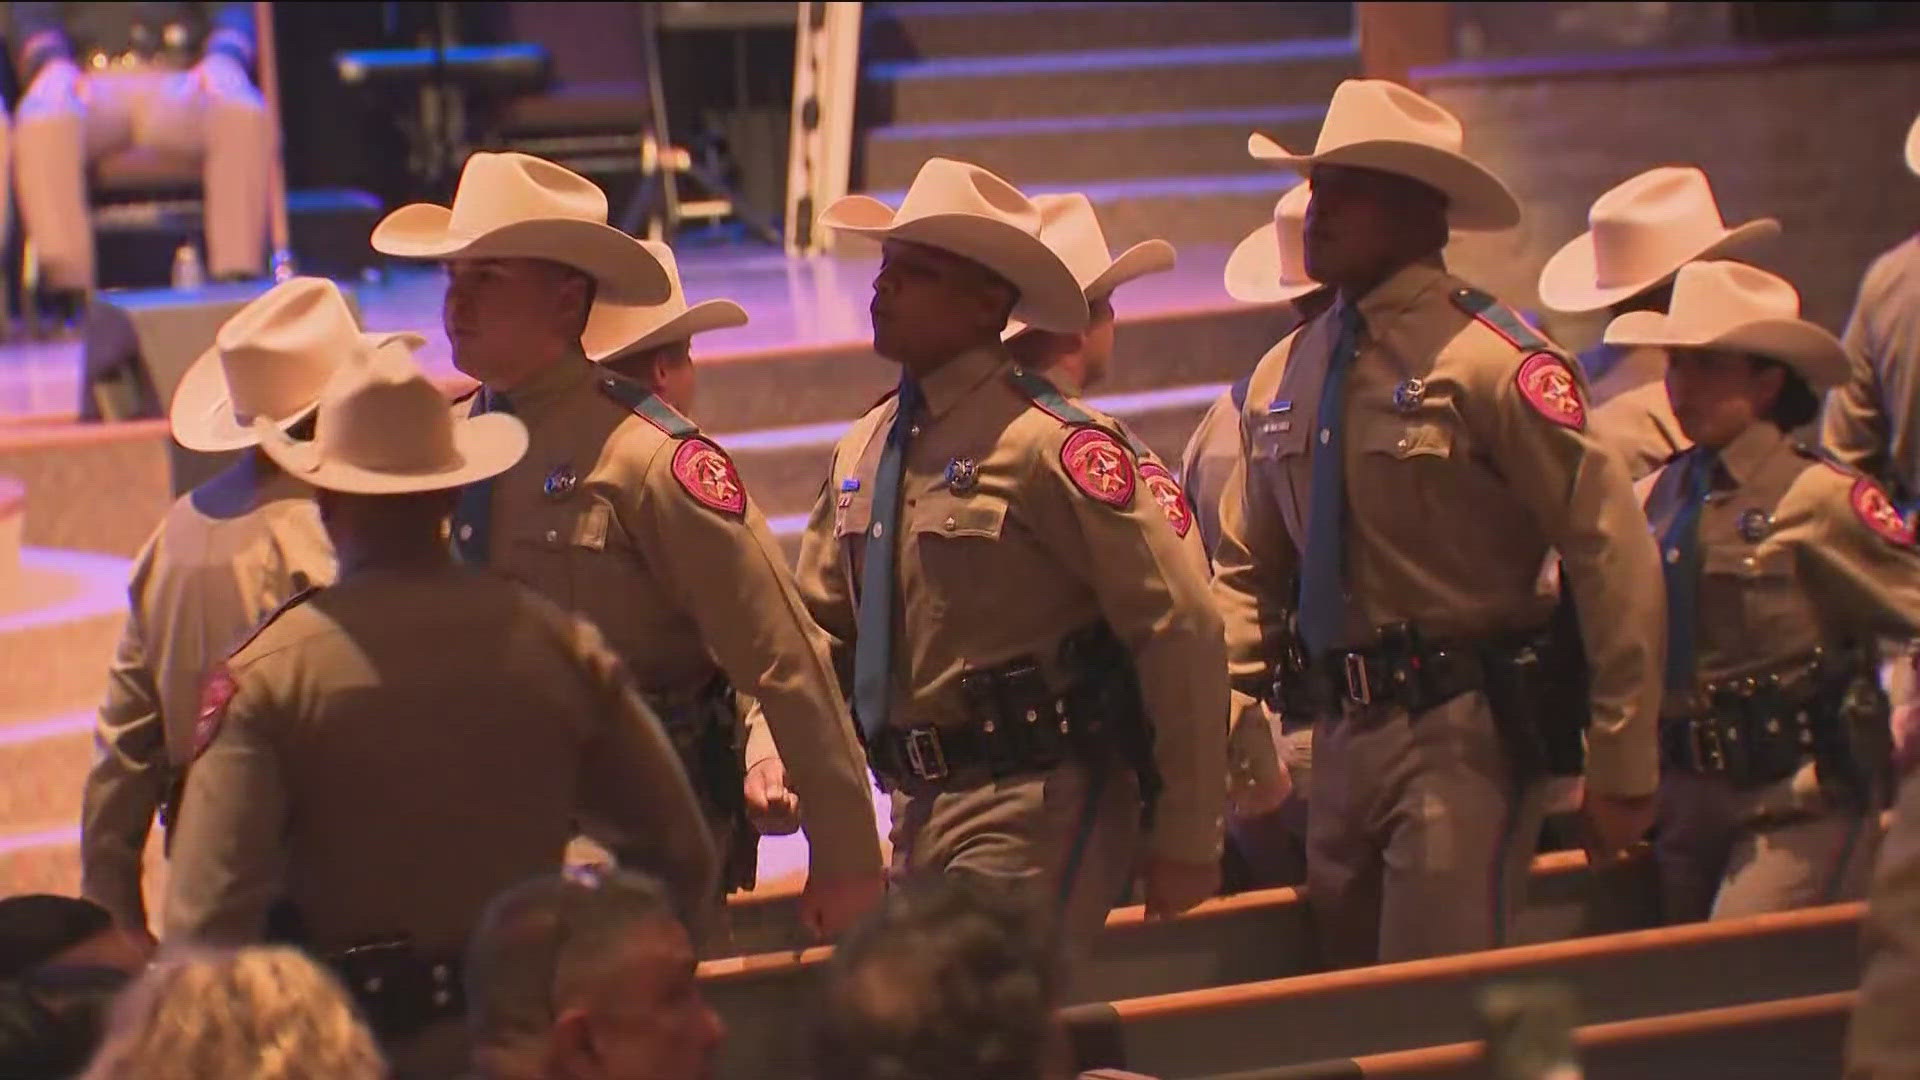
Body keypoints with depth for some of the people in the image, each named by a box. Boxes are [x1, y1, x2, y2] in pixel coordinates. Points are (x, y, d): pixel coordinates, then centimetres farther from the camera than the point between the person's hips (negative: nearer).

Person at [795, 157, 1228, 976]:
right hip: (922, 808, 8)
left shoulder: (1046, 445, -13)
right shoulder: (864, 451, 10)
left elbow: (1181, 632, -14)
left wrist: (1185, 842, -12)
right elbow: (819, 628, 18)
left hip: (1032, 811, -8)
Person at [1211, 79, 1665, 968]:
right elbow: (1248, 570, 19)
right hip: (1341, 741, 7)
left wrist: (1622, 767, -11)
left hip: (1462, 737, -7)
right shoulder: (1283, 376, 10)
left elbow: (1613, 554, -11)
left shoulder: (1491, 360, -11)